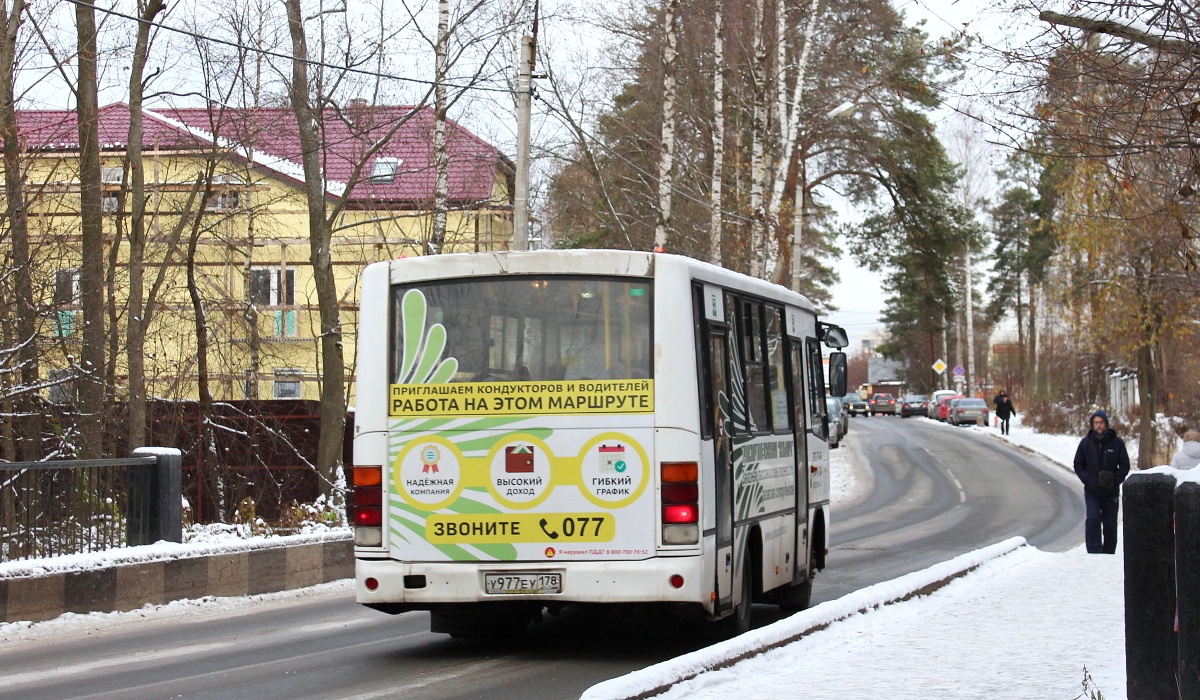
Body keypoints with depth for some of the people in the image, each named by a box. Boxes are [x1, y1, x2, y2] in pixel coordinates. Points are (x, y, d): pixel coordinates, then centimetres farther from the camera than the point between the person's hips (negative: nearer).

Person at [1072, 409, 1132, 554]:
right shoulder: (1086, 443, 2)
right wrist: (1088, 480, -8)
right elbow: (1078, 465, 8)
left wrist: (1115, 481, -12)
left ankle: (1108, 555, 16)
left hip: (1111, 492, 1)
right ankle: (1094, 552, -16)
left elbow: (1125, 466, 3)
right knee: (1093, 519, -18)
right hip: (1092, 491, -1)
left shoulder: (1117, 443, 0)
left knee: (1110, 524, 6)